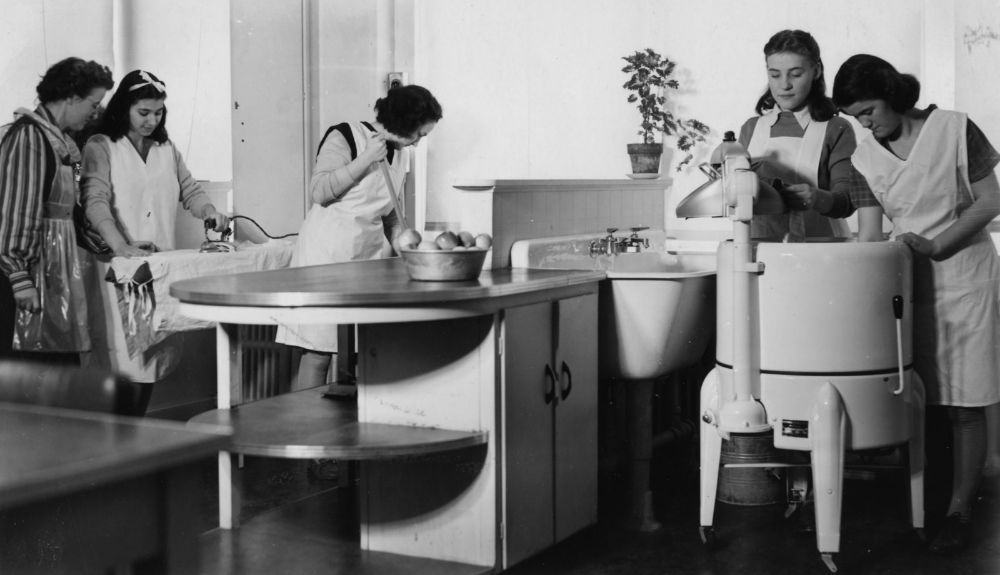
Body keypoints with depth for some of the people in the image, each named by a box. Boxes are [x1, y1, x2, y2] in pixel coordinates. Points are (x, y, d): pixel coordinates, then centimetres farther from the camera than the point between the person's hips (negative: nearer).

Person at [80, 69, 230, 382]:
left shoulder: (166, 148, 16)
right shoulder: (100, 147, -3)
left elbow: (189, 189, 20)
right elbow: (95, 201, -15)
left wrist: (210, 212, -3)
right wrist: (121, 246, -30)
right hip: (119, 262, -5)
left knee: (164, 346, 4)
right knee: (126, 353, -8)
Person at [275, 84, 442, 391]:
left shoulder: (398, 154, 15)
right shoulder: (345, 137, -6)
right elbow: (319, 192, -14)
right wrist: (365, 159, -17)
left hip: (371, 251, 7)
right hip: (329, 248, -6)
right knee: (318, 350, -7)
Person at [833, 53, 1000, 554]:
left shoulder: (954, 131, -8)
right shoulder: (865, 156, 1)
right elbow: (869, 236, 0)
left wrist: (934, 245, -16)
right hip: (907, 282, 3)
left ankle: (959, 512, 2)